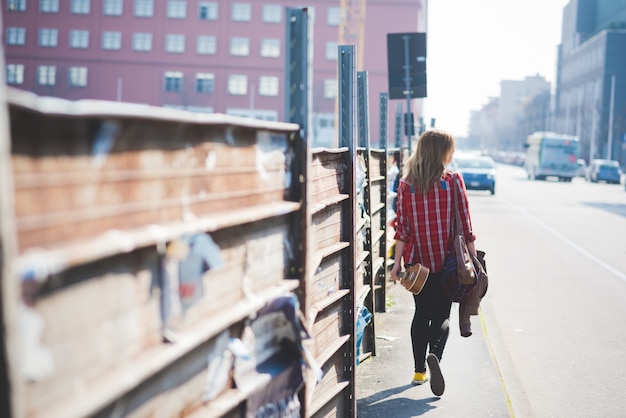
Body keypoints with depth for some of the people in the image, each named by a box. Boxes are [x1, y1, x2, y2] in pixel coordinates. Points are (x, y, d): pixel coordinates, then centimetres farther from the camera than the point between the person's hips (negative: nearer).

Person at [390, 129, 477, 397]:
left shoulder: (406, 184, -1)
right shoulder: (453, 180, -6)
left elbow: (402, 226, -3)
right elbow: (464, 223, -5)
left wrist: (397, 261, 0)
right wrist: (473, 257, 1)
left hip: (417, 261, 2)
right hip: (447, 261, -2)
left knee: (422, 312, 16)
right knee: (442, 314, 5)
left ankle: (419, 370, 19)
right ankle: (434, 353, -24)